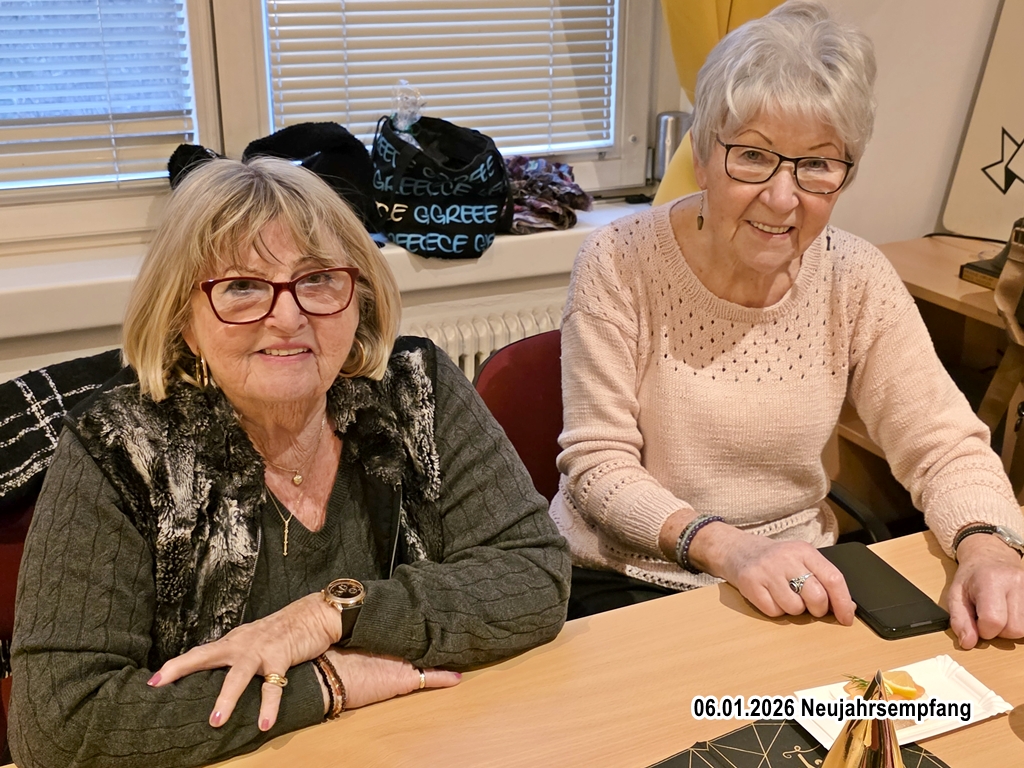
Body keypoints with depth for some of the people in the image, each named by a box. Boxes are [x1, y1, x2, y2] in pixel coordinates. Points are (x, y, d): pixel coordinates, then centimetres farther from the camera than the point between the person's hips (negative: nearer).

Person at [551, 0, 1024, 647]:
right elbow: (597, 463, -15)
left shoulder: (857, 280, -4)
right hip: (624, 581, -3)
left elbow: (944, 446, -1)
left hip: (794, 585, 4)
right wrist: (722, 544, -31)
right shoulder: (621, 264, -14)